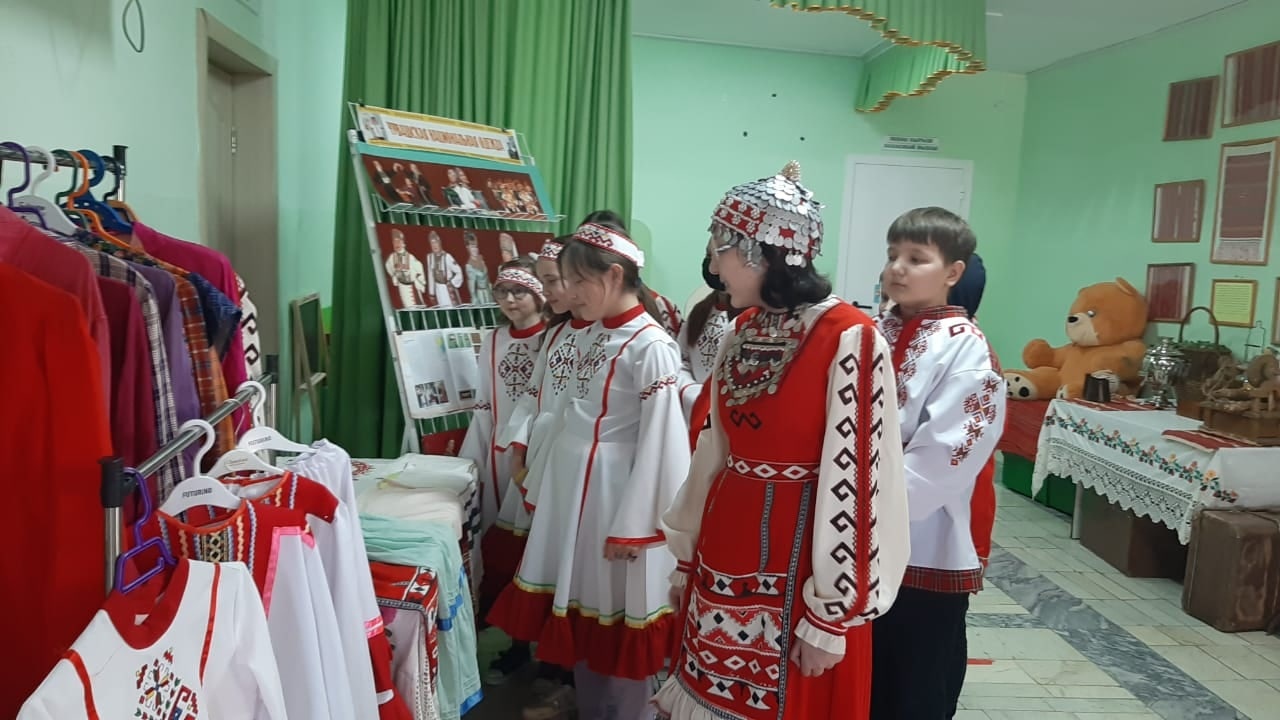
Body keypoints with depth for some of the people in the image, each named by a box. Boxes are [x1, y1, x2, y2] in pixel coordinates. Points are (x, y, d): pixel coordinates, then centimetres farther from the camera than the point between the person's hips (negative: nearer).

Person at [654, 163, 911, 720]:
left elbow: (854, 483, -17)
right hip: (725, 553, 7)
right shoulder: (744, 332, 6)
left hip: (797, 561, -7)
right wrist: (688, 556, 14)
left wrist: (831, 615, -15)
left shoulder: (848, 337, -17)